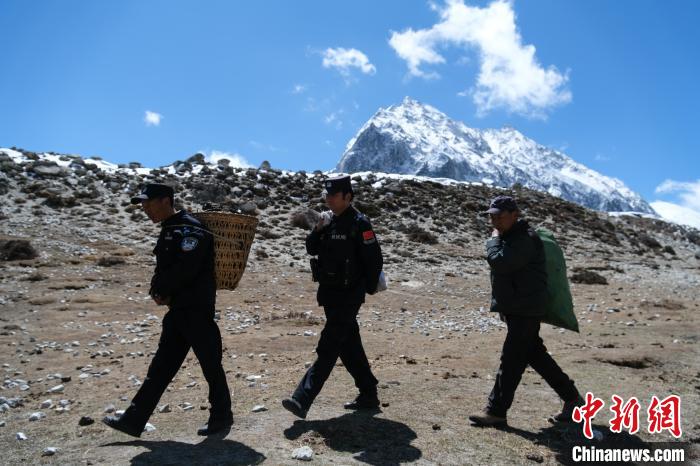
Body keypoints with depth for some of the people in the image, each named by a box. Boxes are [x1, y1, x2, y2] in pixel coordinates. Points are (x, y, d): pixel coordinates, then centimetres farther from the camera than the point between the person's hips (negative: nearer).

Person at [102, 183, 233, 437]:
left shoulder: (189, 229, -15)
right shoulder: (169, 230, 15)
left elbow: (185, 270, -24)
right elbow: (165, 270, 18)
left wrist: (159, 289, -10)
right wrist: (159, 290, -1)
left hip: (196, 309, -9)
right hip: (178, 309, 9)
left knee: (210, 364, 3)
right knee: (160, 367, 14)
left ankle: (221, 417, 19)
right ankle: (134, 420, 23)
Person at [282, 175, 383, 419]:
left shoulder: (359, 224, -13)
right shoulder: (330, 221, 9)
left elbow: (374, 259, -13)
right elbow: (312, 249, 9)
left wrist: (368, 288, -6)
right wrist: (318, 230, -9)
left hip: (348, 297, -8)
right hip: (330, 295, 8)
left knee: (327, 349, -8)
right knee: (349, 347, 15)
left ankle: (302, 400, -7)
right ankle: (368, 395, 29)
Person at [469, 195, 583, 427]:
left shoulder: (526, 239, -18)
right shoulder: (508, 237, 14)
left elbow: (500, 262, -31)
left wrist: (493, 239, -12)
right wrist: (502, 306, 24)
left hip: (526, 310, -10)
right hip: (513, 309, 10)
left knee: (511, 360, -5)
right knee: (536, 356, 18)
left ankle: (496, 411, 3)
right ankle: (571, 397, 31)